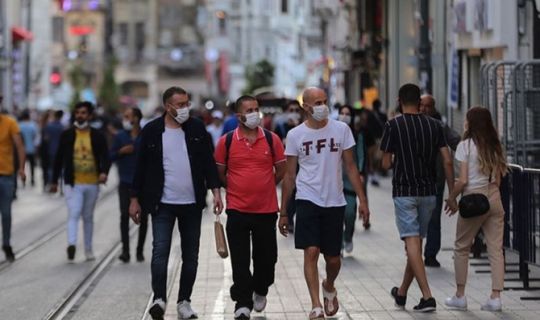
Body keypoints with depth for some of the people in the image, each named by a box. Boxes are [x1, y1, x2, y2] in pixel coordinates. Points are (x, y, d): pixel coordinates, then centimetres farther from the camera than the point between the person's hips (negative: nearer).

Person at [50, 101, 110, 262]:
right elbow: (59, 158, 7)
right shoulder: (67, 135, 2)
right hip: (73, 184, -2)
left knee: (88, 217, 14)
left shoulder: (97, 136, 2)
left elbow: (105, 157, -1)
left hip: (92, 184, 2)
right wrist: (54, 181, 8)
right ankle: (71, 245, -31)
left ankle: (88, 249, 24)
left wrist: (104, 172, -22)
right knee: (73, 214, -17)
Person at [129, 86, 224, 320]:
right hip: (162, 204, -2)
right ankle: (159, 299, -12)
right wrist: (135, 199, 2)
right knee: (160, 251, -12)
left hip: (192, 203, 2)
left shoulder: (197, 129, 3)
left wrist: (215, 191, -7)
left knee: (190, 255, 7)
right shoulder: (151, 131, -1)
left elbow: (208, 162, 4)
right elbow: (141, 167, 3)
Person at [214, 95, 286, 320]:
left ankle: (260, 291, 37)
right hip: (237, 209, -1)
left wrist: (263, 187, 11)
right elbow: (219, 173, 7)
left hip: (266, 209, 1)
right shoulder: (226, 141, -2)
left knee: (266, 256, 12)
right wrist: (237, 189, 8)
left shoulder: (272, 139, 0)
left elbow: (281, 170, 9)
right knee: (240, 260, -3)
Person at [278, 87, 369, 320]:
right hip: (307, 201, -1)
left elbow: (350, 167, 6)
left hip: (335, 203, 1)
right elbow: (289, 175, 5)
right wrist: (283, 212, 5)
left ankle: (328, 287, 39)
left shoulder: (341, 130, 1)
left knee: (333, 258, 8)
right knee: (311, 252, -13)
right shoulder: (295, 135, 0)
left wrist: (362, 200, -1)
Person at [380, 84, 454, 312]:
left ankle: (427, 296, -17)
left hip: (404, 192, -4)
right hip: (428, 192, 4)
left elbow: (386, 164, -4)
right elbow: (447, 160, -1)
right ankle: (402, 293, 27)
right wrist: (452, 192, 5)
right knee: (416, 242, 14)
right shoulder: (434, 125, 3)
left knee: (412, 243, -7)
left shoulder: (393, 126, -7)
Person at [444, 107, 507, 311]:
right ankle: (495, 297, 0)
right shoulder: (495, 146, 9)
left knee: (461, 248, 10)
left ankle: (460, 296, 14)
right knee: (495, 249, 4)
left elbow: (463, 181, -12)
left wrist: (451, 198, 1)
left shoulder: (465, 145, -8)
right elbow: (498, 179, 10)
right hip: (494, 199, 5)